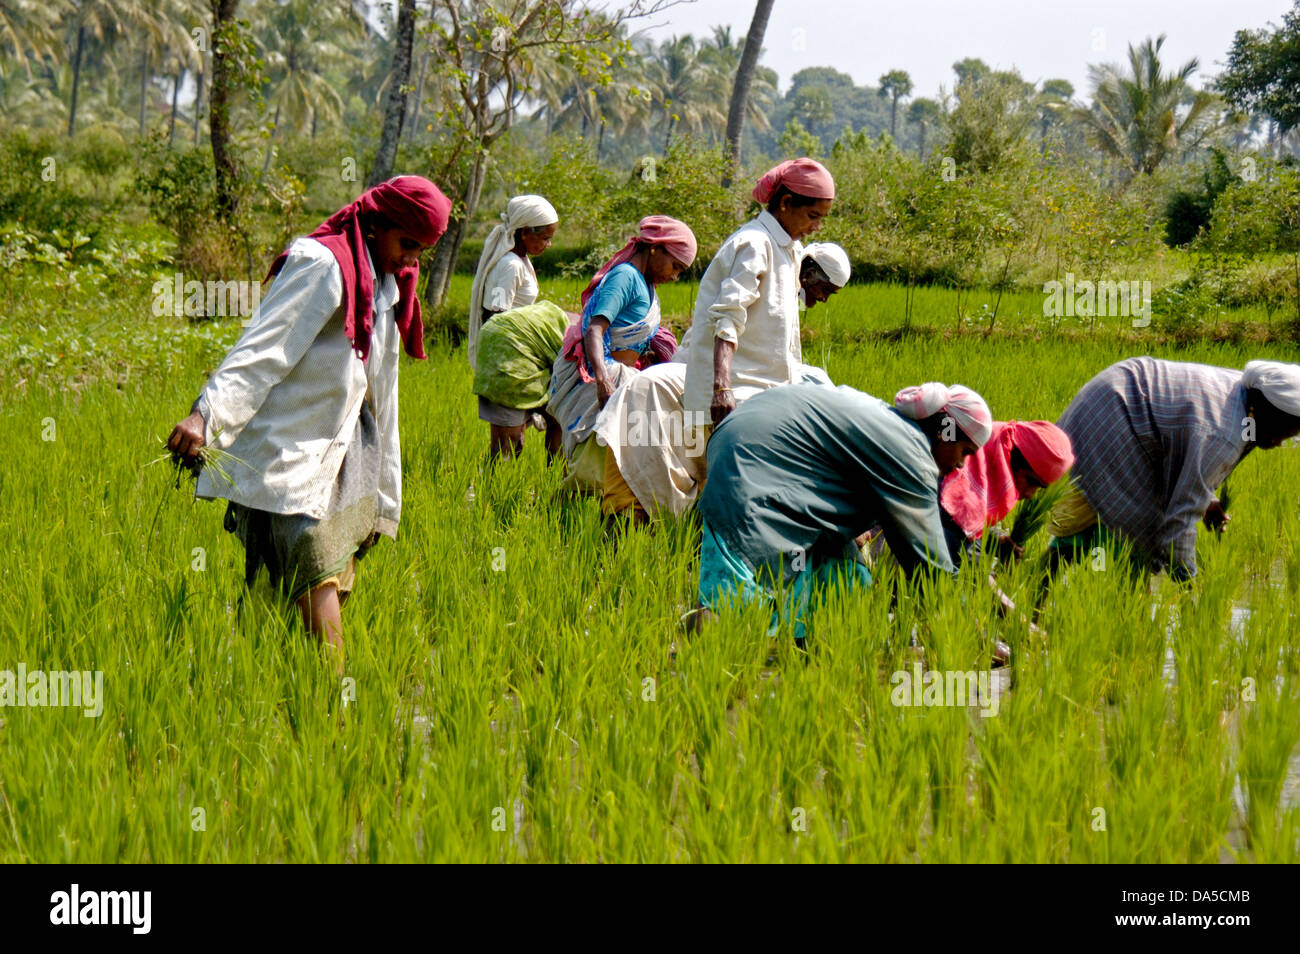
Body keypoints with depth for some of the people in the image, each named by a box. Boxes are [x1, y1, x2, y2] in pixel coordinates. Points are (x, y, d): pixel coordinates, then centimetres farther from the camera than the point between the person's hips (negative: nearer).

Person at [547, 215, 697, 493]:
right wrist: (602, 380, -37)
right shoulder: (625, 276, -13)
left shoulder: (644, 283, 18)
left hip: (622, 377, 10)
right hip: (593, 378, -10)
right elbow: (594, 330, -25)